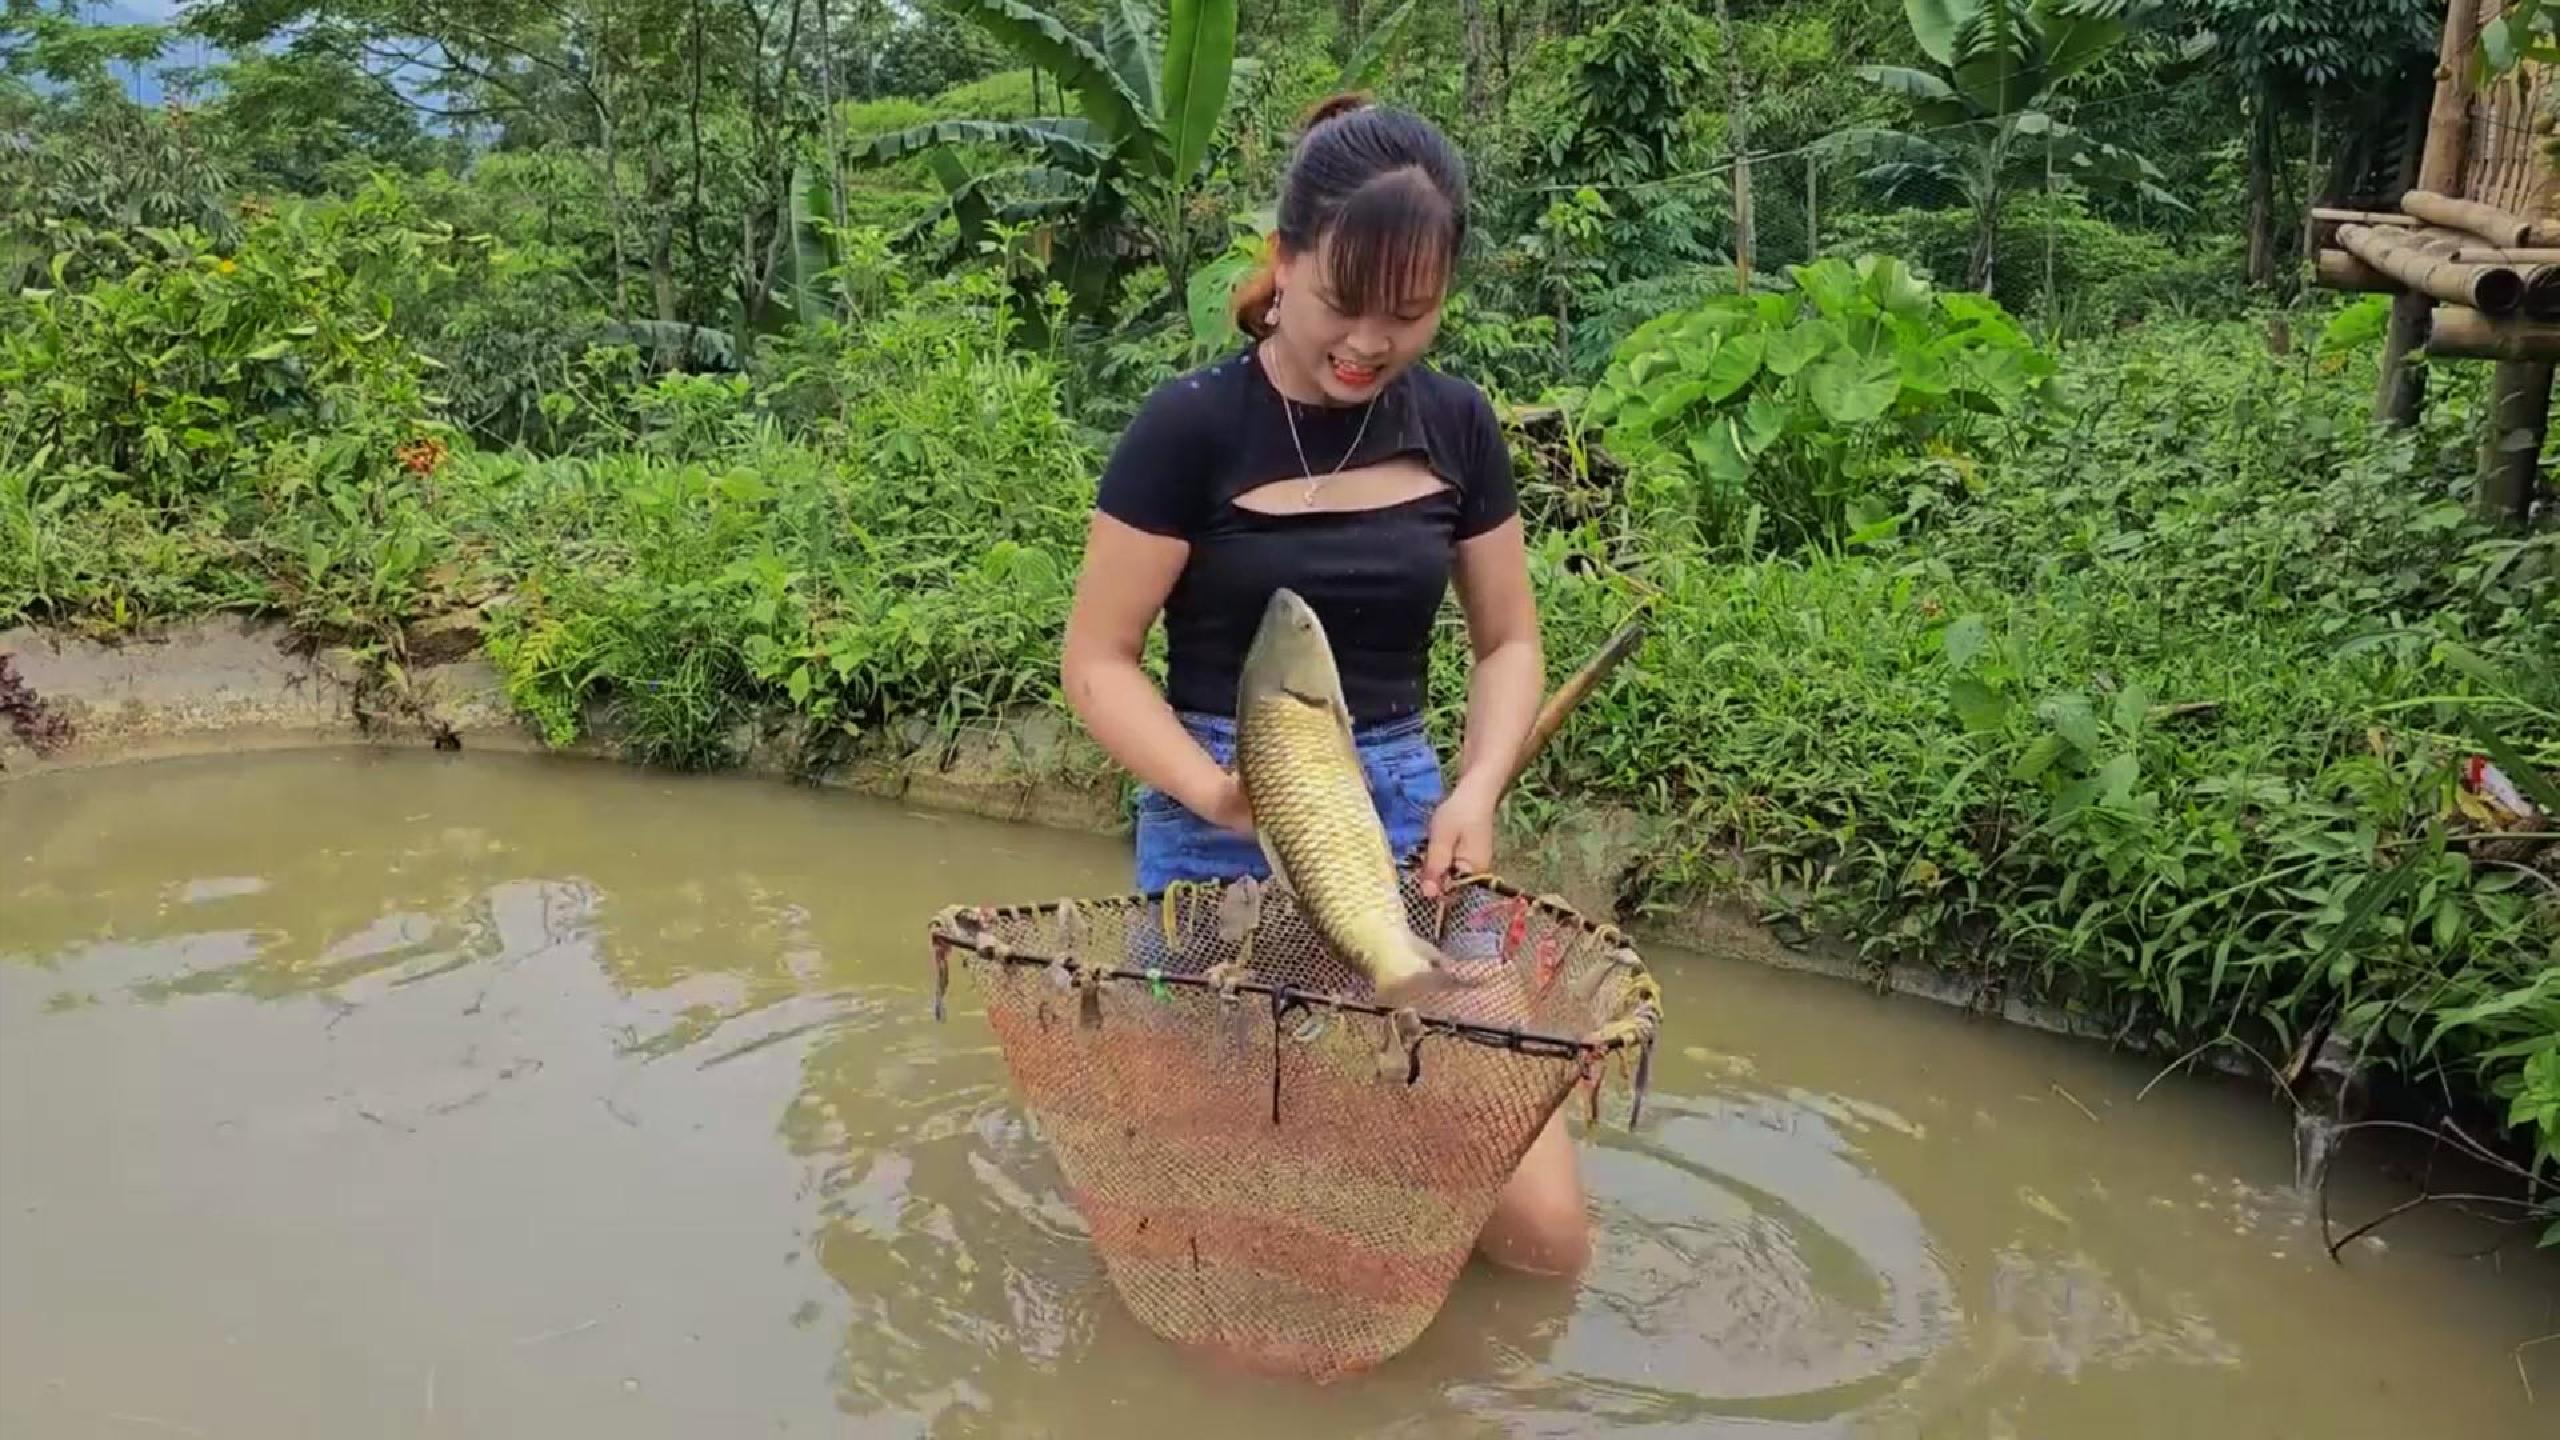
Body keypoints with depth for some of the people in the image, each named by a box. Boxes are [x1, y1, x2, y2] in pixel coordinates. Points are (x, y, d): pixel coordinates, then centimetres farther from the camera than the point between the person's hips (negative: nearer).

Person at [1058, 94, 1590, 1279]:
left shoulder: (1455, 425, 2)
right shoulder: (1192, 426, -10)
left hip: (1401, 809, 3)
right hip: (1221, 827, -3)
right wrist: (1219, 791, -25)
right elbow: (1097, 662, -8)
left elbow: (1509, 644, 10)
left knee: (1544, 1234, 0)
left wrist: (1474, 793, -9)